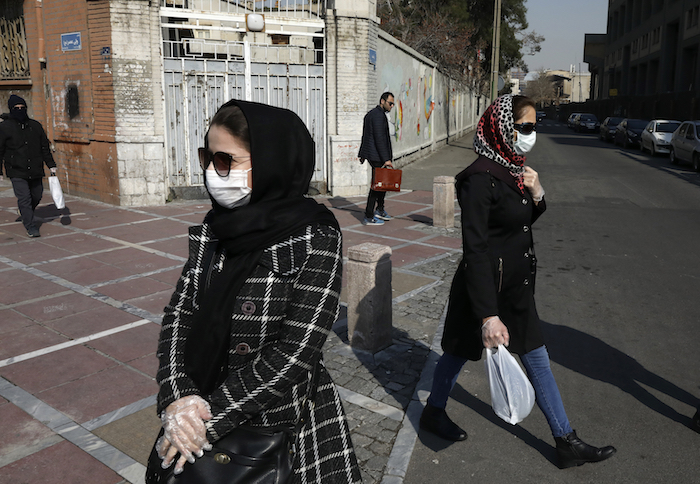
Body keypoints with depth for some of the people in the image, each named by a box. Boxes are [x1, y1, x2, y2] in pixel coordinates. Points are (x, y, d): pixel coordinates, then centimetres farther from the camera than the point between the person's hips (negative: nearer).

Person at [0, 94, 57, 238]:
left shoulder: (36, 126, 10)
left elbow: (45, 147, 15)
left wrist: (51, 165, 11)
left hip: (35, 172, 4)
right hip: (17, 172, -4)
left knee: (37, 196, 11)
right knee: (24, 198, -11)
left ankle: (26, 214, 41)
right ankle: (31, 227, -6)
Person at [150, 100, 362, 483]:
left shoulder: (315, 238, -19)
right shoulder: (213, 229, -2)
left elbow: (296, 352, -22)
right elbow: (179, 313, -3)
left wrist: (211, 419, -20)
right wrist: (177, 398, -18)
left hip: (286, 428, -5)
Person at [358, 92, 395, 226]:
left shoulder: (370, 113, 17)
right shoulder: (379, 115, -16)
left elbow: (365, 135, 24)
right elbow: (379, 138, -23)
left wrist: (363, 153, 30)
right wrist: (386, 159, -24)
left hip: (371, 154, 10)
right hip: (377, 156, -10)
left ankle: (380, 210, 27)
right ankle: (368, 217, 1)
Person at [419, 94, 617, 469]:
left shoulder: (513, 169, 4)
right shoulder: (481, 178, -23)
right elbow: (475, 250, -27)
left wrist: (536, 195, -6)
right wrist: (488, 315, -29)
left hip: (516, 287, 9)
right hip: (486, 287, -8)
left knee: (537, 360, 15)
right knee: (460, 351, 13)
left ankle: (566, 442, 29)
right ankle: (433, 413, 39)